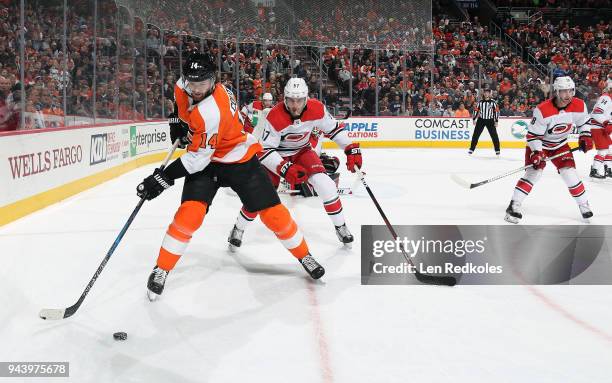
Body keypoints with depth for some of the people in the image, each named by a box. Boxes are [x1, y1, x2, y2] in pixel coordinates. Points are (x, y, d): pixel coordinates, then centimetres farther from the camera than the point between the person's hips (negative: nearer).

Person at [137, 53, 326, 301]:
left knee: (273, 213, -4)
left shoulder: (211, 111, -34)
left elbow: (198, 157, -32)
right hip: (205, 161, 5)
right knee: (189, 213, -16)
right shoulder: (183, 87, -11)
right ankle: (161, 270, -3)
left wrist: (164, 178, -30)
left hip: (238, 160, -5)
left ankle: (304, 255, 21)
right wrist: (181, 123, 7)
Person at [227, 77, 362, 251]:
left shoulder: (317, 109, -23)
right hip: (277, 155, -2)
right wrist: (285, 168, -41)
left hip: (302, 150, 2)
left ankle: (340, 227, 3)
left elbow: (333, 128, -5)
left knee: (325, 184, -16)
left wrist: (351, 149, -13)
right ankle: (238, 229, 14)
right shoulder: (275, 117, -32)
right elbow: (265, 151, -29)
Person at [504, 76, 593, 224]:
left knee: (569, 172, -6)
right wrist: (536, 152, -34)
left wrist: (585, 136, -6)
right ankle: (514, 206, -18)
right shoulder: (542, 110, -30)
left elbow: (583, 121, 7)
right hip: (540, 144, -4)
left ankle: (584, 205, 12)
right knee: (534, 171, -19)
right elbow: (533, 135, -24)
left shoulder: (579, 105, -15)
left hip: (560, 145, 4)